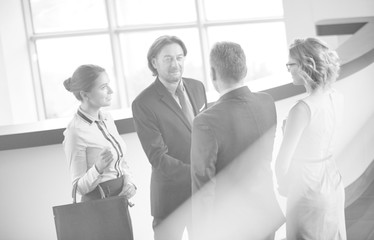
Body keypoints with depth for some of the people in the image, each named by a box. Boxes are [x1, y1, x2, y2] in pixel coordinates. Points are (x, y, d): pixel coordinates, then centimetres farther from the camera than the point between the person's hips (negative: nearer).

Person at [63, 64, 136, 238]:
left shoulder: (106, 118, 5)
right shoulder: (75, 132, -17)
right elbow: (80, 187, -13)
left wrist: (128, 182, -4)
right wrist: (98, 168, -31)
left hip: (119, 199, 7)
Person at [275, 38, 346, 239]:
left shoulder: (302, 109, -29)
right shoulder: (337, 98, -6)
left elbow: (282, 162, -22)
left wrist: (284, 186, -5)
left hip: (308, 192, -7)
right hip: (332, 183, 7)